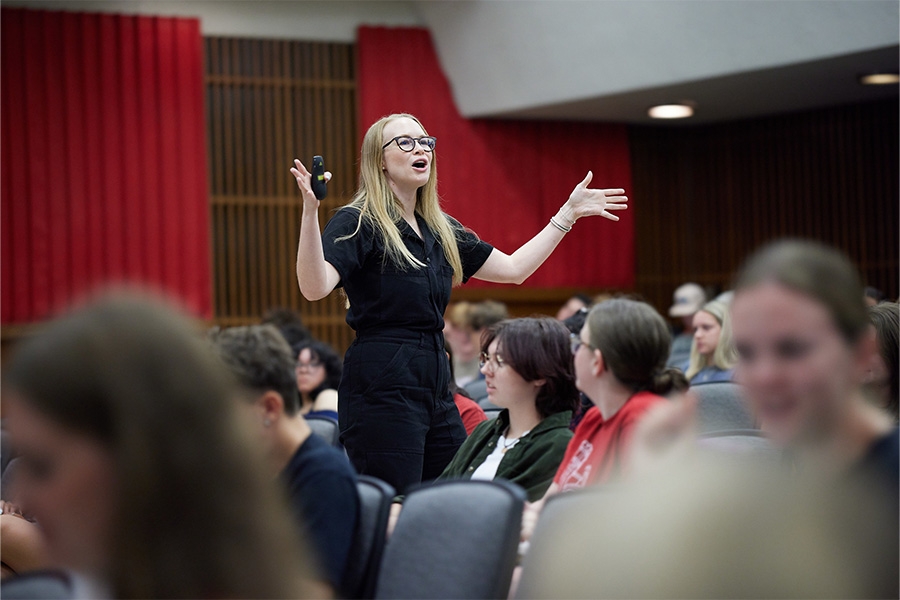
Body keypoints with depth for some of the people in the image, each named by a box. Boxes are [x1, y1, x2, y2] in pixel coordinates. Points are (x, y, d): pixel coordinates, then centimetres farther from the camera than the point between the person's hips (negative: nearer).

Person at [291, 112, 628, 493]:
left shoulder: (440, 229, 16)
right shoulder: (358, 223, -6)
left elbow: (514, 269, 20)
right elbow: (315, 287, -22)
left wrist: (568, 213, 21)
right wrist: (310, 211, -35)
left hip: (436, 386, 8)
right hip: (381, 385, -8)